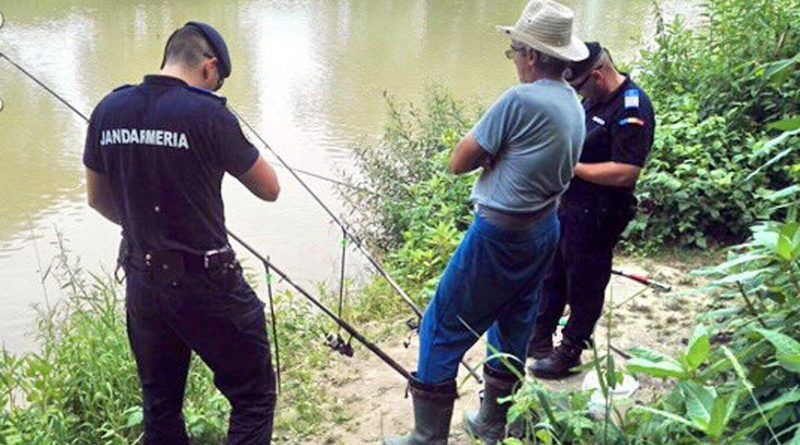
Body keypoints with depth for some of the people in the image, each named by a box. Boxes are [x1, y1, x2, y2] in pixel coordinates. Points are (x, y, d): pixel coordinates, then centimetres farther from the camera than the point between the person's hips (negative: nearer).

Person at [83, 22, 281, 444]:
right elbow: (270, 190, -5)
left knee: (160, 402, 21)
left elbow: (98, 199, 12)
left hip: (141, 280, 6)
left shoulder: (108, 110, 1)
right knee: (253, 396, 9)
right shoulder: (207, 114, -16)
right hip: (205, 282, -6)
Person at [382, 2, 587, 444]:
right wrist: (497, 151, -2)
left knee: (443, 327, 2)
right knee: (513, 325, 19)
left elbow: (459, 162, -14)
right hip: (545, 230, 9)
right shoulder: (575, 106, 7)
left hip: (500, 233, -9)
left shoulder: (520, 99, -20)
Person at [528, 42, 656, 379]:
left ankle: (569, 352, 24)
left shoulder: (632, 110, -21)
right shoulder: (594, 99, 7)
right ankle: (539, 339, 36)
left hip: (597, 215, -9)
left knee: (584, 287, 7)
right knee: (551, 275, 20)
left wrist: (572, 166, -21)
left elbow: (625, 173, -29)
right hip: (568, 204, 9)